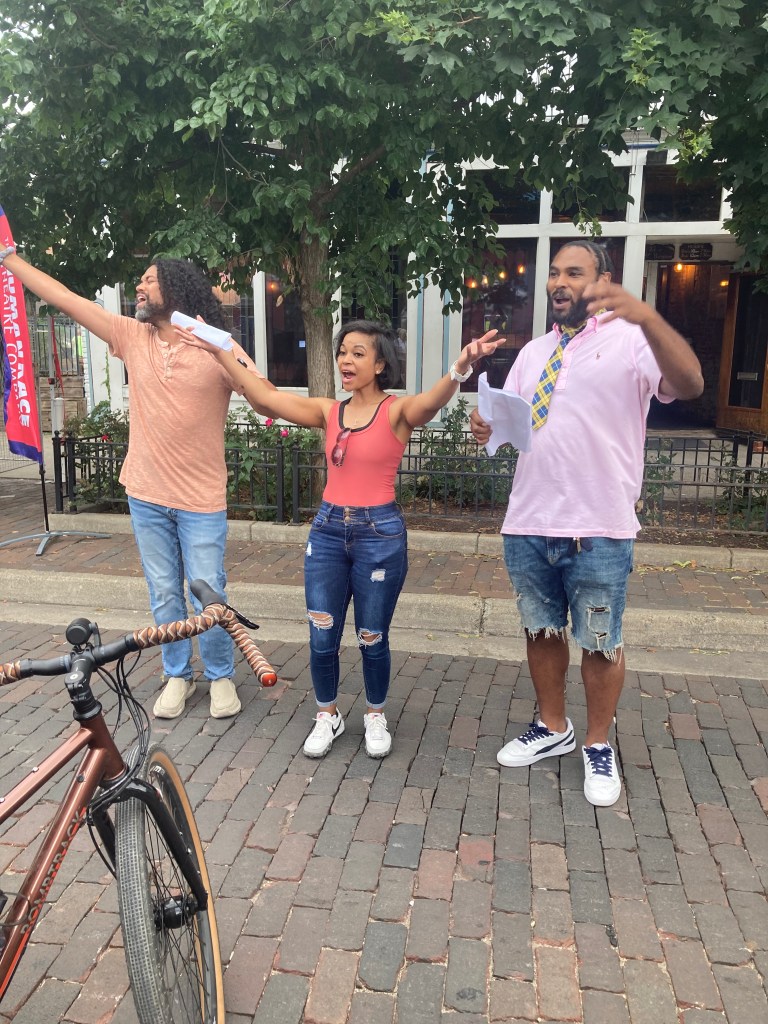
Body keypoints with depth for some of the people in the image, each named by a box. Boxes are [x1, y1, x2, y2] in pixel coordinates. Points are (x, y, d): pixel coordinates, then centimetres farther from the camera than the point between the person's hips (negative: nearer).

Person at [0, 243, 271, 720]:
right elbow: (63, 297, 7)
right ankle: (178, 676, 31)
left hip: (201, 501, -4)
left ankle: (221, 676, 25)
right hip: (147, 497, 4)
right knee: (164, 596, 14)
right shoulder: (132, 336, 4)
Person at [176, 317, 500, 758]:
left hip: (381, 533, -4)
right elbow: (265, 398, 3)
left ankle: (376, 717, 35)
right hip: (328, 531, 4)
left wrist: (461, 368, -50)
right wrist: (220, 352, 1)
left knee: (373, 638, 11)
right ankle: (328, 716, 33)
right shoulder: (329, 411, 5)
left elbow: (430, 403, -30)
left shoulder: (397, 410, -7)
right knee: (322, 638, 10)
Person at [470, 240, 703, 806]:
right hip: (528, 525, 6)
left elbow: (689, 384, -24)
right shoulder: (532, 353, 14)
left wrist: (647, 316, -40)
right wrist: (486, 425, -8)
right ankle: (553, 728, 37)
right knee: (542, 630, 18)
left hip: (599, 531, -5)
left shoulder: (631, 341, -6)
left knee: (601, 643, 8)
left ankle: (599, 746, 29)